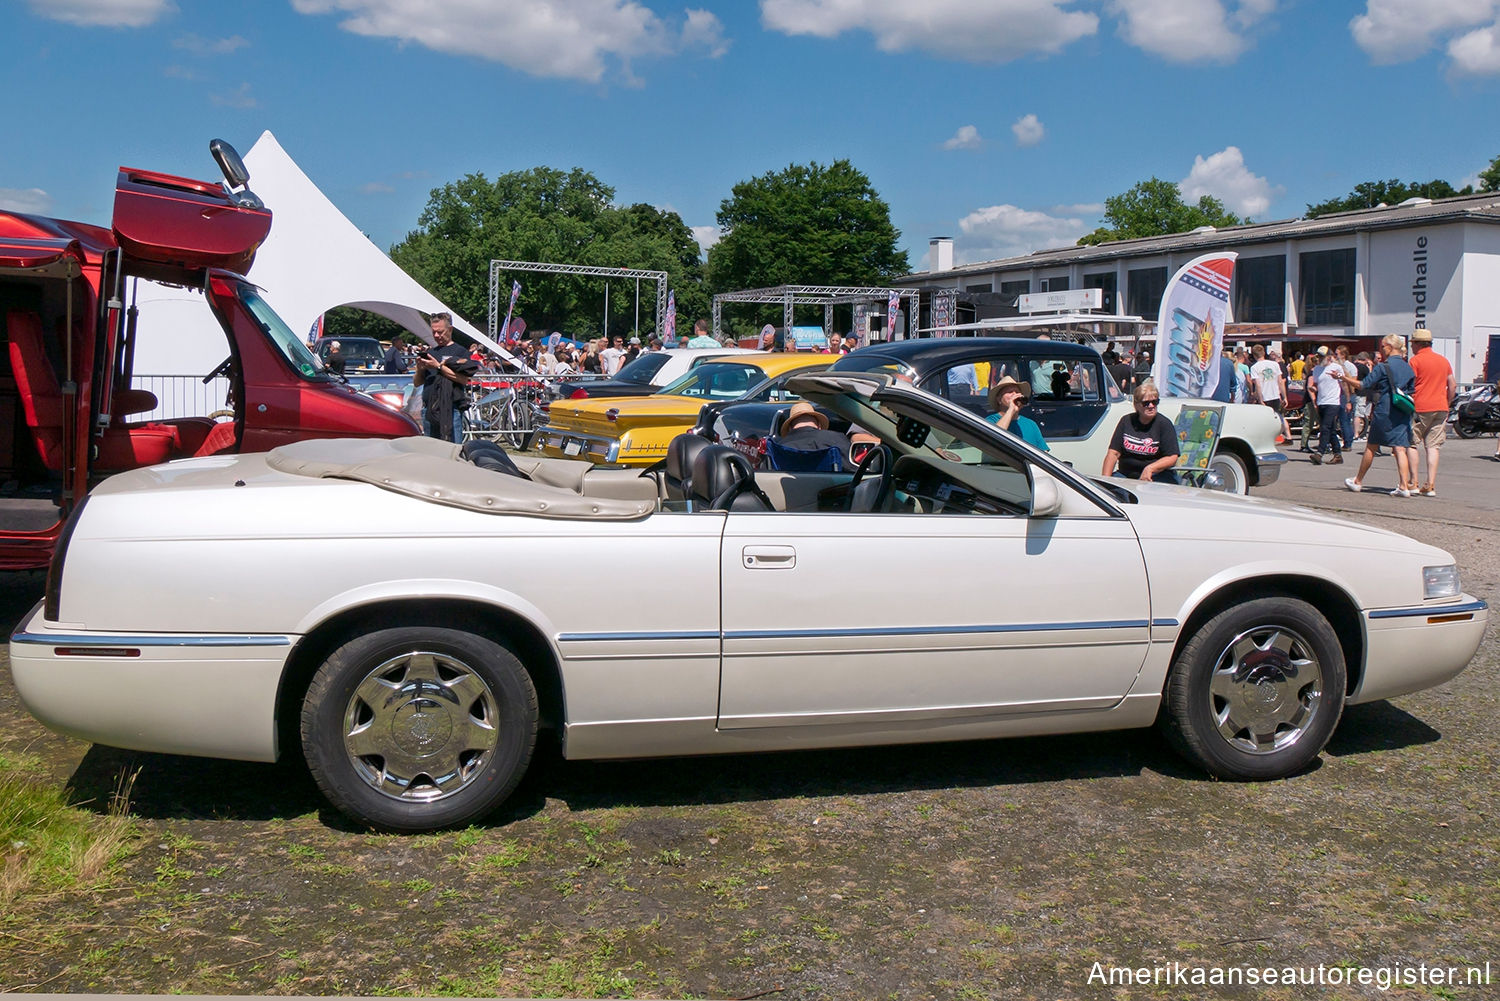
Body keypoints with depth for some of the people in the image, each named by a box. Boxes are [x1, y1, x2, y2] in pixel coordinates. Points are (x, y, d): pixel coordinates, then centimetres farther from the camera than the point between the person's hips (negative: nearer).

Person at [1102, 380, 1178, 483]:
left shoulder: (1164, 424, 0)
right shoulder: (1126, 421, 9)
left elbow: (1172, 458, -7)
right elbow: (1113, 453, 4)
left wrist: (1150, 469, -24)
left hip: (1156, 476, -3)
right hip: (1125, 476, 3)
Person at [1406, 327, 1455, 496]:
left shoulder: (1416, 360, -6)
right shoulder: (1444, 360, 13)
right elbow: (1452, 386, 15)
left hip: (1420, 408, -5)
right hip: (1440, 409, 5)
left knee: (1412, 444, 5)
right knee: (1433, 447, 4)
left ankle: (1414, 482, 1)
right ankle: (1430, 485, -1)